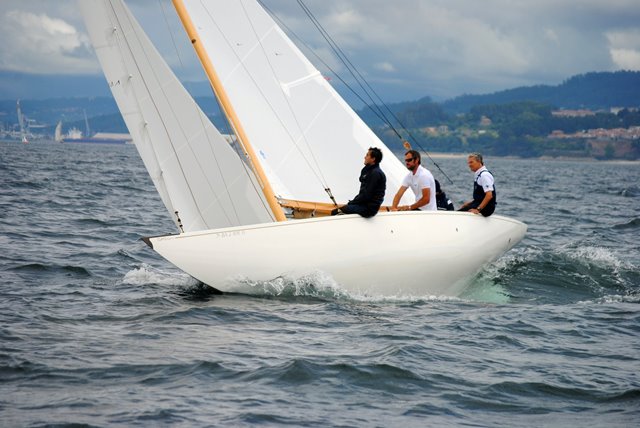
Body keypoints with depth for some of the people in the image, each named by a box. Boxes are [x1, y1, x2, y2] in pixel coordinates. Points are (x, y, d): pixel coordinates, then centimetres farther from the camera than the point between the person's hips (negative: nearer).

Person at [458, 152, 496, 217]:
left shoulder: (484, 175, -14)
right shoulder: (478, 175, 17)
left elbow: (489, 195, -23)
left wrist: (478, 209, -24)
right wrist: (470, 203, 15)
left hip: (486, 208, -10)